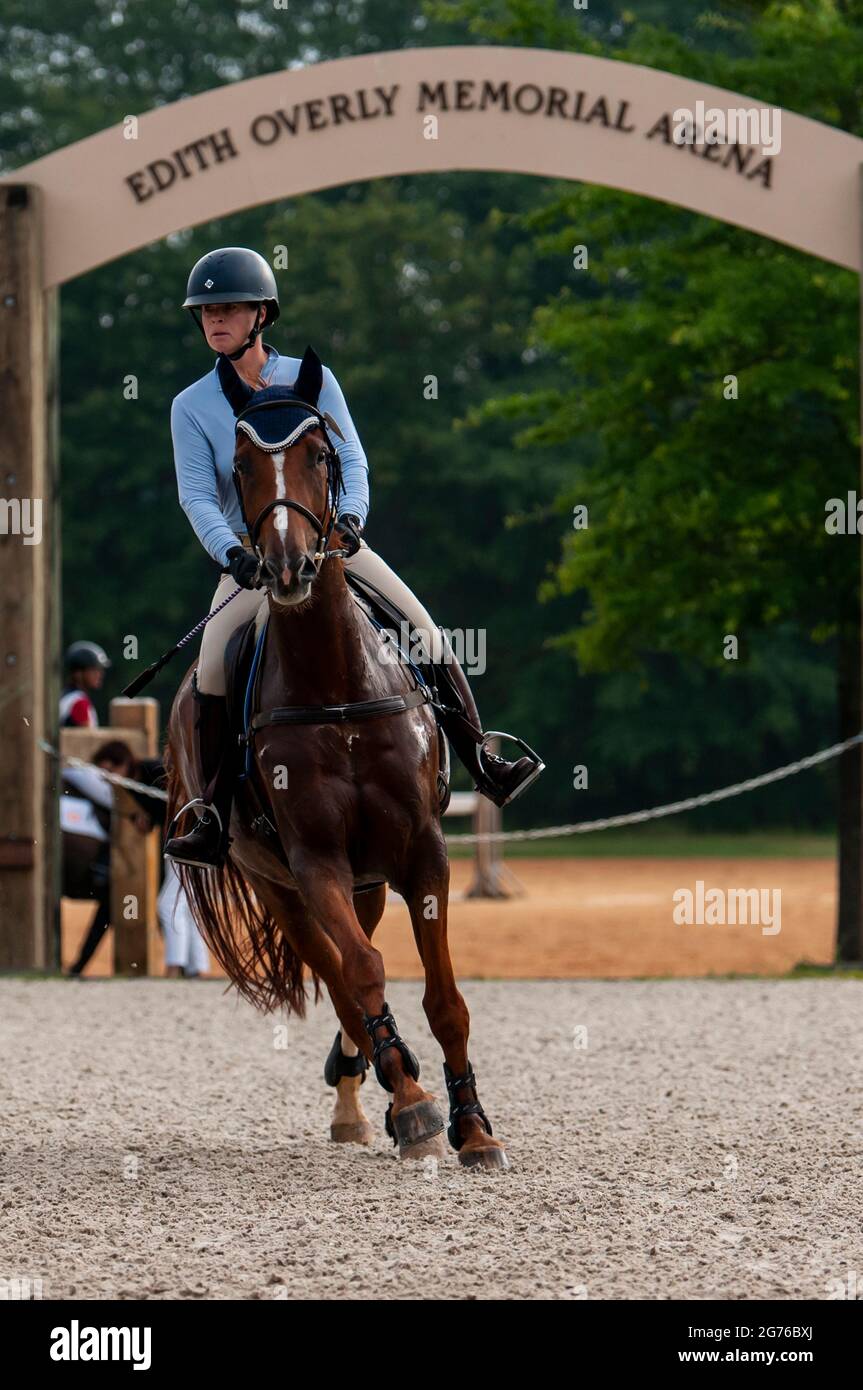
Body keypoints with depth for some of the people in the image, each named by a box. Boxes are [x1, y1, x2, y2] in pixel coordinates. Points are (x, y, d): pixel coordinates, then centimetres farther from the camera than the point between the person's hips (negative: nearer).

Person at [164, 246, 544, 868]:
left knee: (426, 633, -7)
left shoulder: (312, 381, 0)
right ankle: (214, 822, -16)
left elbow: (351, 459, -6)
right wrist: (230, 552, -31)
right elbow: (197, 495, -12)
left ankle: (484, 767, 5)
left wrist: (351, 515, -27)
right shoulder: (192, 407, -3)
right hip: (251, 554, -1)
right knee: (213, 663, -21)